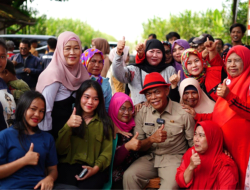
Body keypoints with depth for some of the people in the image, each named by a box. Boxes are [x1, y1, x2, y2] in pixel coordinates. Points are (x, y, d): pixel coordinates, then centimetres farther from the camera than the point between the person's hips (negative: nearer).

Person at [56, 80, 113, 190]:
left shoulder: (105, 121, 14)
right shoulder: (70, 118, 11)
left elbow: (107, 151, 7)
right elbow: (60, 150, 1)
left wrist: (96, 168, -13)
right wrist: (68, 126, -15)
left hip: (95, 168, 0)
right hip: (69, 164, 0)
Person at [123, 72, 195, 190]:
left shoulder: (183, 113, -6)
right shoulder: (142, 114, 2)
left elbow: (193, 144, -1)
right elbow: (138, 146, 3)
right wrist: (151, 139, -18)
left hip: (174, 158, -2)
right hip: (150, 158, 3)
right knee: (129, 176, -24)